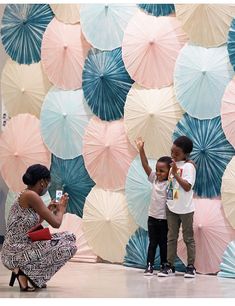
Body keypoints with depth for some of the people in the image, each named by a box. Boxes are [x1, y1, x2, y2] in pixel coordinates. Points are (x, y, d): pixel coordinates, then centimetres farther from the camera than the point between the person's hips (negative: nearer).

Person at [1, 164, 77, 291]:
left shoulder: (23, 195, 14)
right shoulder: (31, 196, -15)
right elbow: (56, 223, -14)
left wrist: (48, 210, 30)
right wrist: (61, 208, 7)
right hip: (16, 254, -9)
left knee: (69, 237, 15)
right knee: (69, 246, -9)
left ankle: (25, 270, 8)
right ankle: (25, 272, -7)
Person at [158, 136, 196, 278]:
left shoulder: (188, 166, -12)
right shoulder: (173, 164, 9)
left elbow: (187, 186, -20)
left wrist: (175, 173, -23)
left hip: (185, 209, -7)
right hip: (171, 207, 7)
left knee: (188, 238, 4)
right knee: (171, 237, 8)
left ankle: (191, 267, 10)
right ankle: (170, 266, 11)